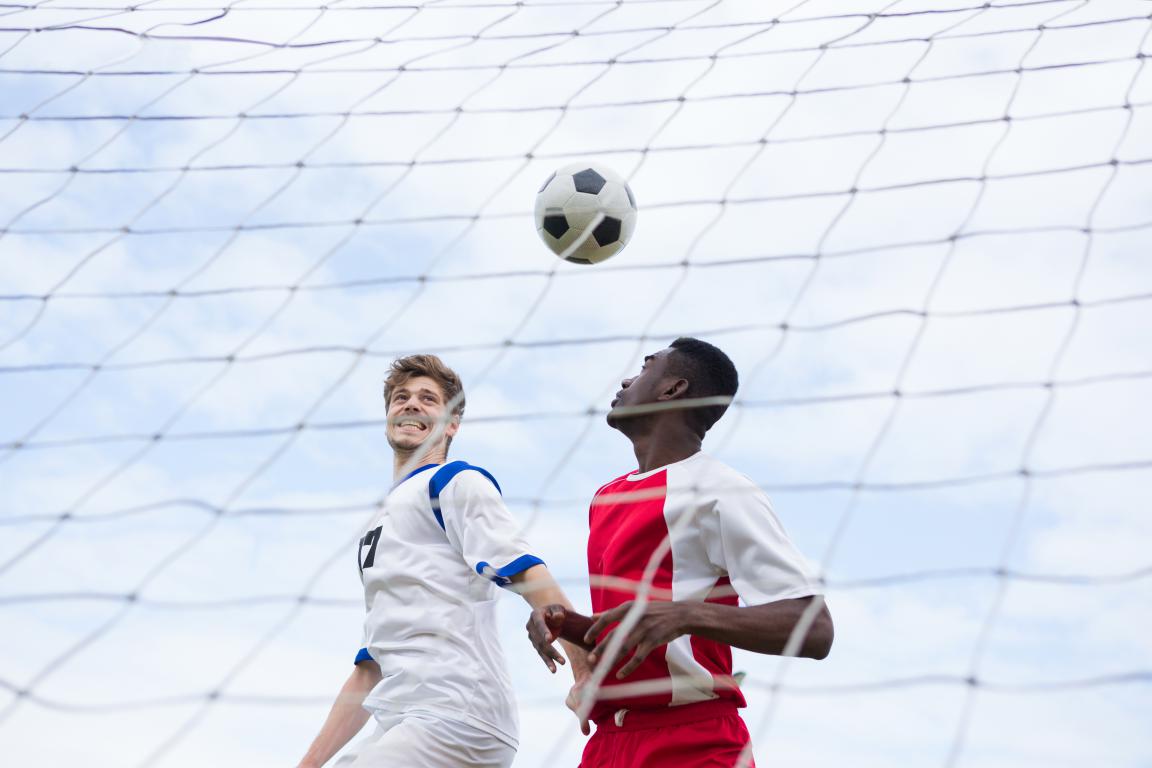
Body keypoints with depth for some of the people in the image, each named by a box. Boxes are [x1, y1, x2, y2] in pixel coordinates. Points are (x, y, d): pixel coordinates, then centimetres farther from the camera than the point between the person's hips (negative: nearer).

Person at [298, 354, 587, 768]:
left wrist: (589, 673, -26)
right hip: (402, 726, 8)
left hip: (456, 717, -8)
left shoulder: (456, 482, 4)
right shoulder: (379, 524, 28)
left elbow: (528, 576, -12)